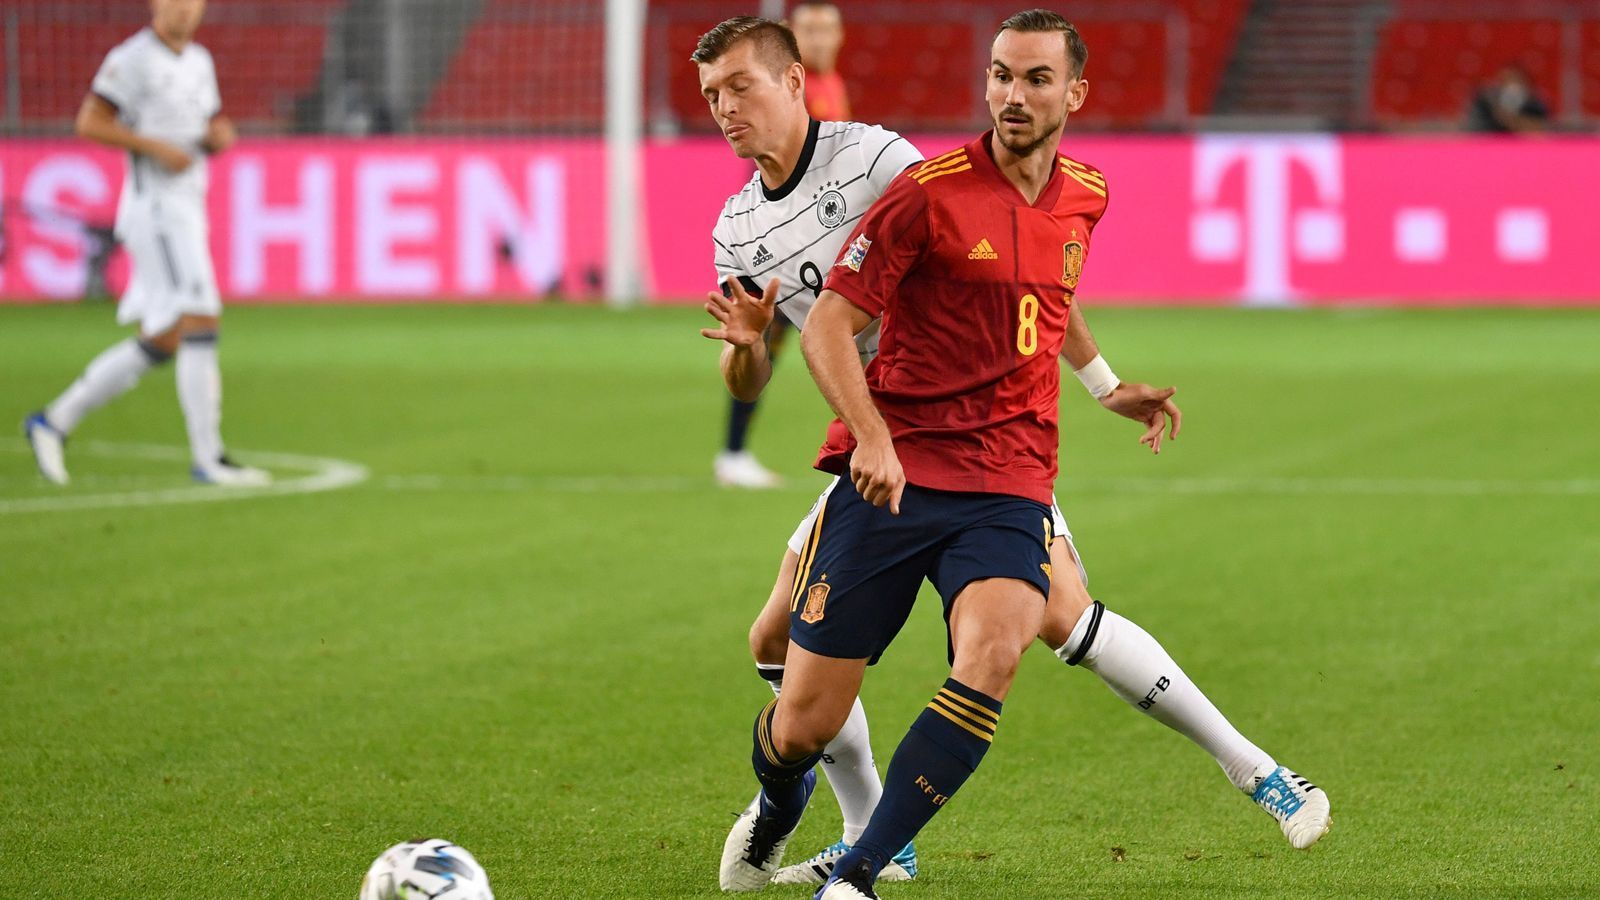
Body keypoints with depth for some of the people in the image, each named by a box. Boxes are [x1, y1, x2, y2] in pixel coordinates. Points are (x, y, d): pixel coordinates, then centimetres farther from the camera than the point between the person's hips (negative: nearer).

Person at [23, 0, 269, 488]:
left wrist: (219, 136, 2)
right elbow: (89, 123, -13)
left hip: (188, 212, 9)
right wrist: (156, 146, -19)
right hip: (155, 207, -9)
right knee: (200, 325, -14)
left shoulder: (199, 62, 16)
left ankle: (55, 420, 19)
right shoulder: (133, 59, -8)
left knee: (159, 344, 10)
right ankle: (208, 457, -12)